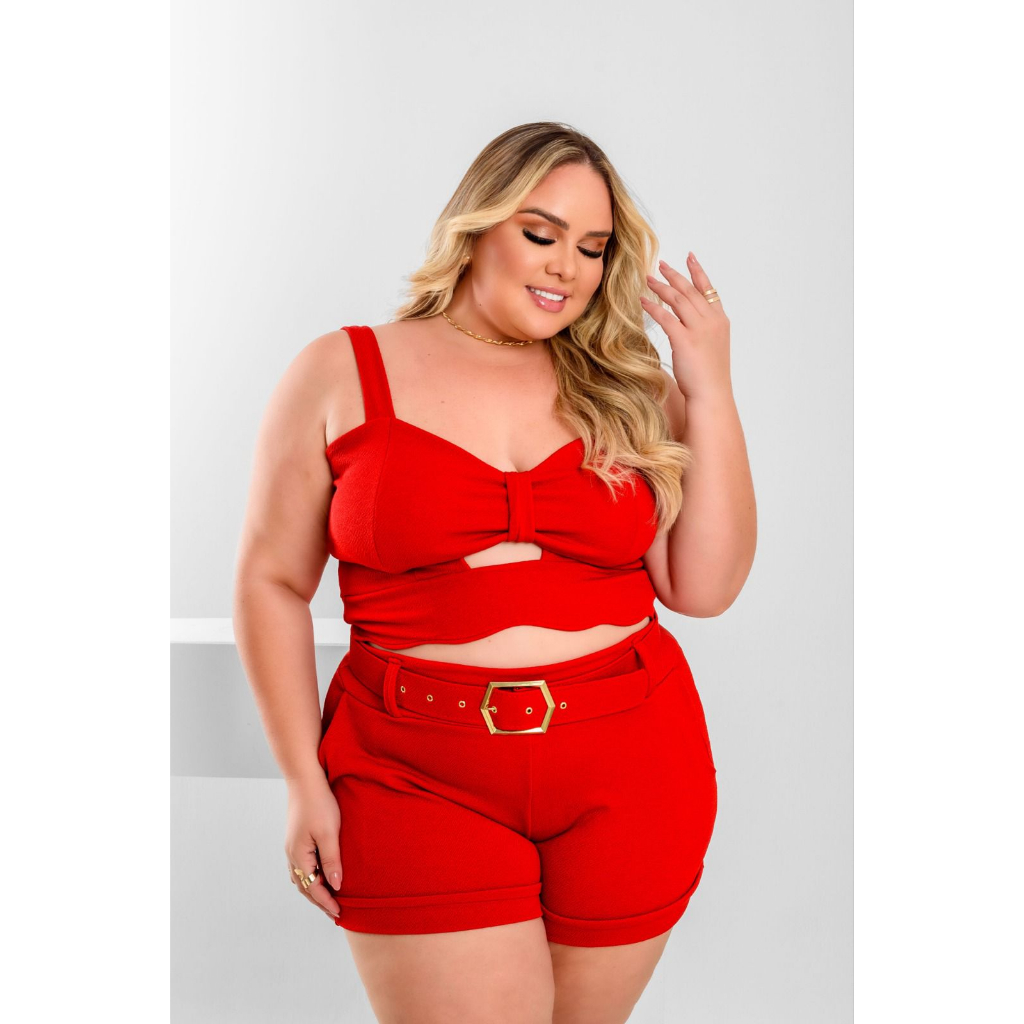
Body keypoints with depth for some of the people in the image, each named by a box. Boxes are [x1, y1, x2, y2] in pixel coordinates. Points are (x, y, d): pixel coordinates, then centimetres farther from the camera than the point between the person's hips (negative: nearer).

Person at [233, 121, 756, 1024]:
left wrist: (710, 392, -3)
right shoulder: (341, 375, 1)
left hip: (632, 778, 3)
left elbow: (706, 588, 2)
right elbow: (273, 583, 2)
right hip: (422, 781, -2)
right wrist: (307, 782, -3)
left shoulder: (626, 390, 6)